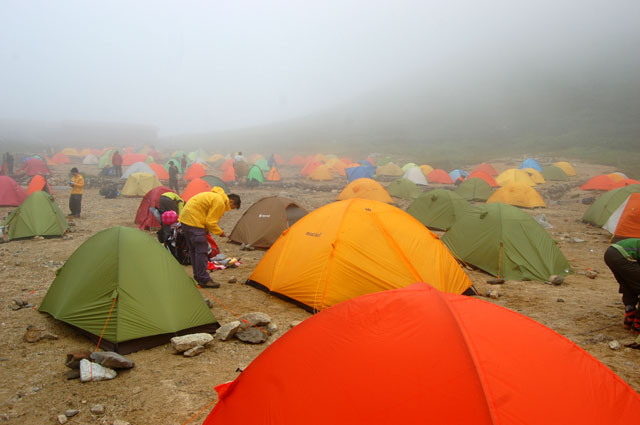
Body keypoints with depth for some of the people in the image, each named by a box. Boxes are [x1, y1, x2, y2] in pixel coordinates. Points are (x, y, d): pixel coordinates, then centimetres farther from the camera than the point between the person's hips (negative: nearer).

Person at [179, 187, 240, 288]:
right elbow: (210, 222, -15)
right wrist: (220, 232, -2)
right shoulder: (220, 202, -14)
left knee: (193, 250, 15)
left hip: (185, 218, 11)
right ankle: (204, 279, -4)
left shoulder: (215, 196, 18)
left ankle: (198, 277, 22)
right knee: (201, 250, -7)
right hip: (194, 220, -11)